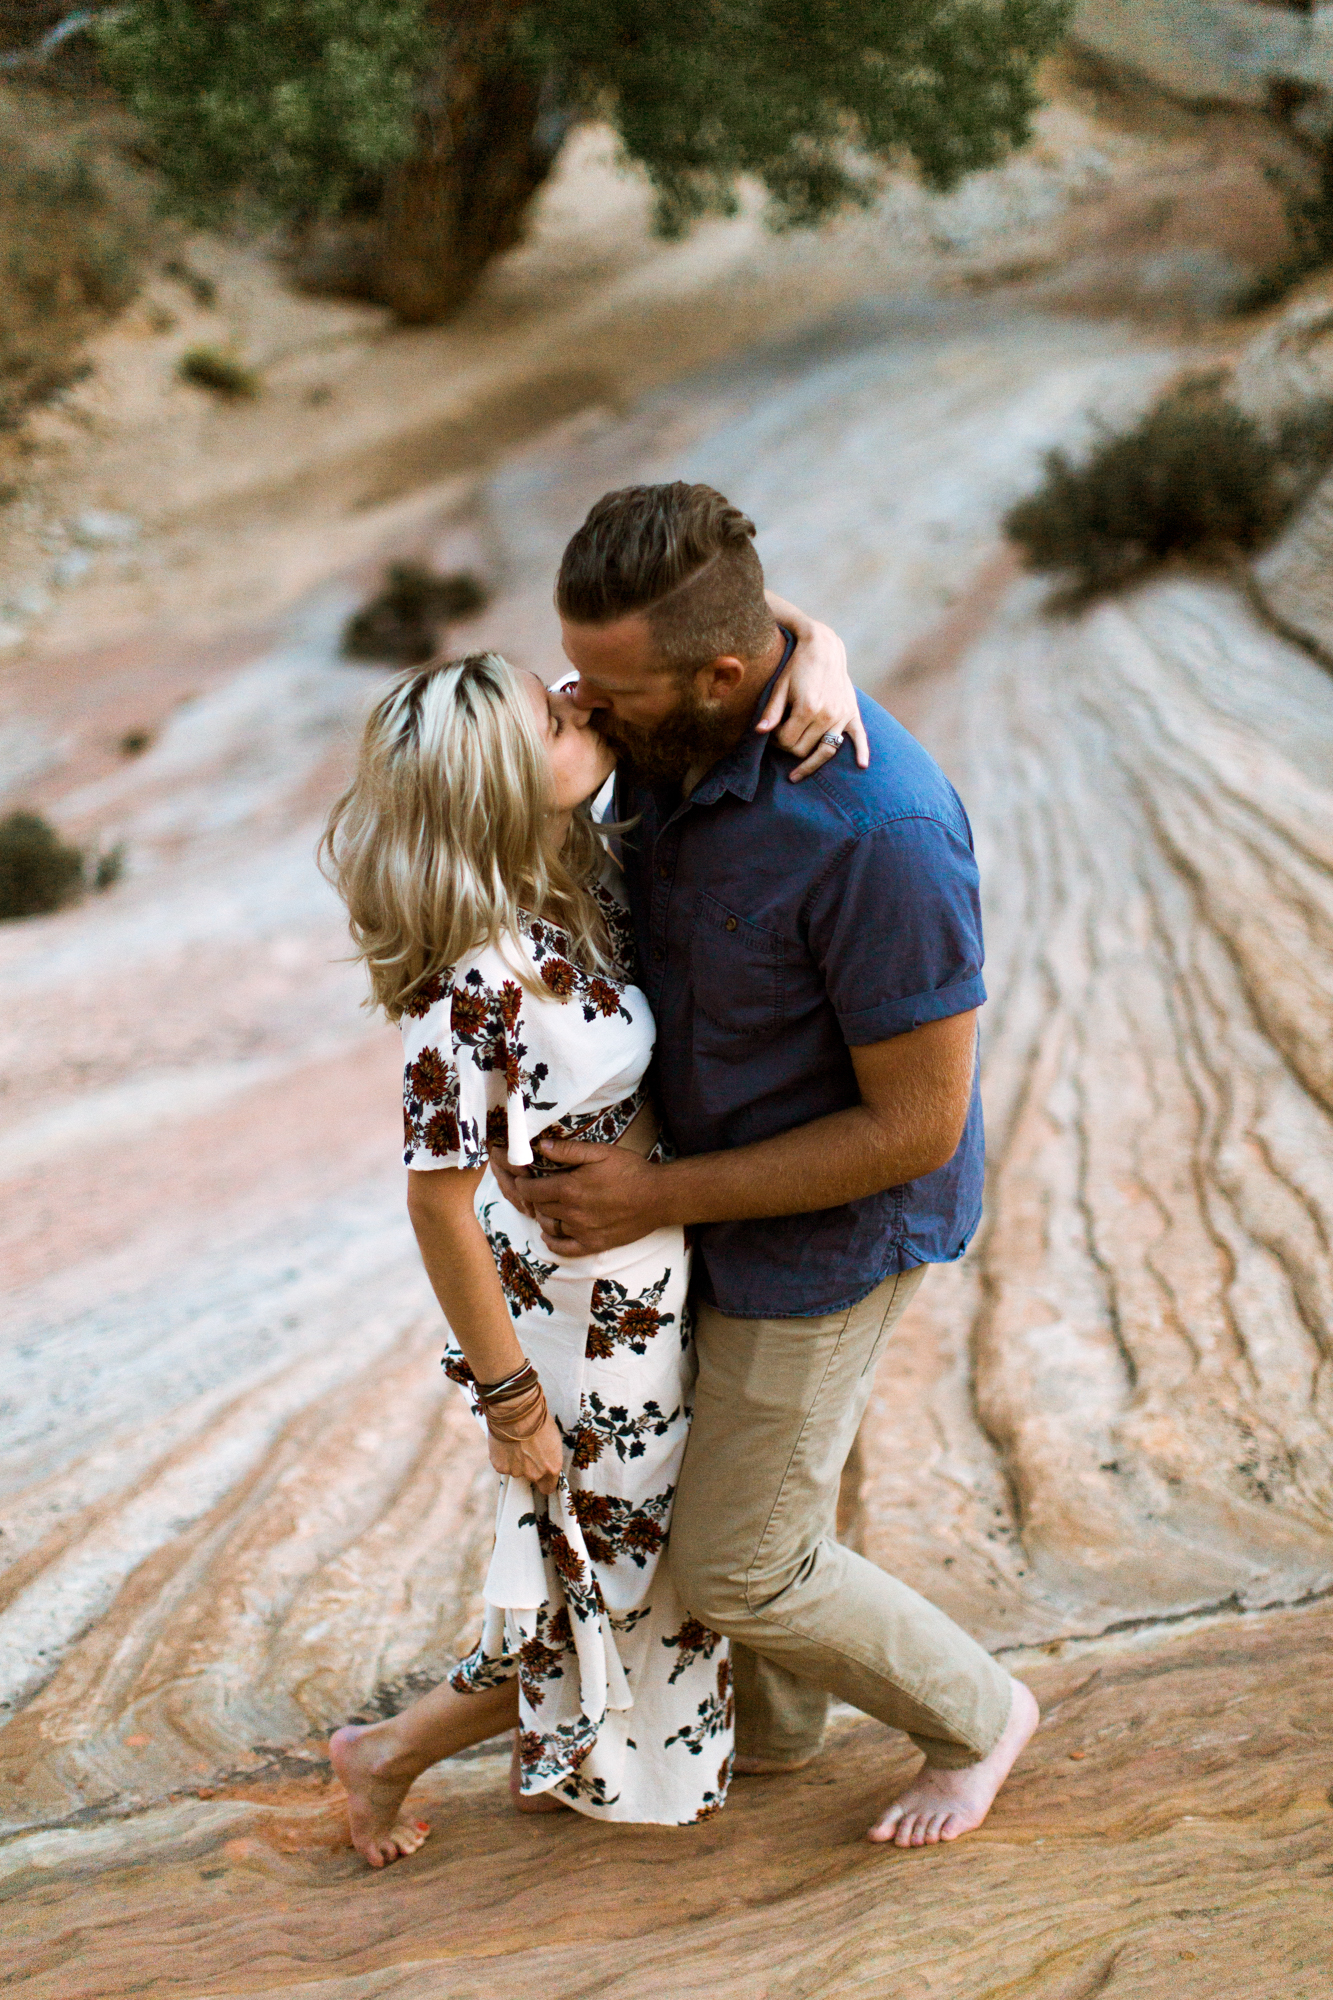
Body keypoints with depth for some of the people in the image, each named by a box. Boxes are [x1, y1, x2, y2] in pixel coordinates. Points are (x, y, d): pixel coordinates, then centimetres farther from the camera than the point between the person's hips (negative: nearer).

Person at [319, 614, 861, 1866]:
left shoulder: (573, 869, -9)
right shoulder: (478, 985, -33)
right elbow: (439, 1200, -25)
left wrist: (816, 661, -22)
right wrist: (510, 1398, -17)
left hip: (642, 1282, 8)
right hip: (585, 1331, -8)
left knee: (624, 1557, 26)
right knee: (625, 1582, 13)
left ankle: (559, 1754, 50)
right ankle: (393, 1754, 32)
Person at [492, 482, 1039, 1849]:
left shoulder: (875, 834, -36)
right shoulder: (657, 742, -11)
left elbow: (916, 1128, -27)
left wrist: (662, 1196, -23)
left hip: (830, 1231, -8)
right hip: (705, 1186, 8)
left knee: (738, 1565, 5)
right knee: (704, 1482, 25)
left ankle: (973, 1718, 32)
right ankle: (769, 1730, 52)